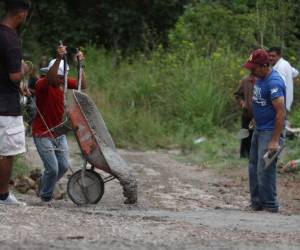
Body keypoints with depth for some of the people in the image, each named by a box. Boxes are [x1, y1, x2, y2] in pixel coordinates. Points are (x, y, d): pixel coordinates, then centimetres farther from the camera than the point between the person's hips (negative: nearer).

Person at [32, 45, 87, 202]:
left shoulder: (64, 83, 0)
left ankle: (44, 184, 34)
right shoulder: (41, 85, -20)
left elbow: (83, 86, -10)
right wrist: (59, 58, -54)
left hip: (59, 133, 7)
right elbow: (50, 79, -42)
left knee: (64, 166, 7)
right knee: (52, 168, -10)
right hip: (42, 134, -7)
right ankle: (45, 195, 15)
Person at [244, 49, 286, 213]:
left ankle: (270, 206, 1)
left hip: (270, 131, -10)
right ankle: (256, 203, 21)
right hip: (259, 130, 10)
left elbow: (281, 112, -24)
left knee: (265, 170, -9)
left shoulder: (274, 83, -22)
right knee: (253, 167, 12)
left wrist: (275, 141, -25)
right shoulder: (259, 78, 7)